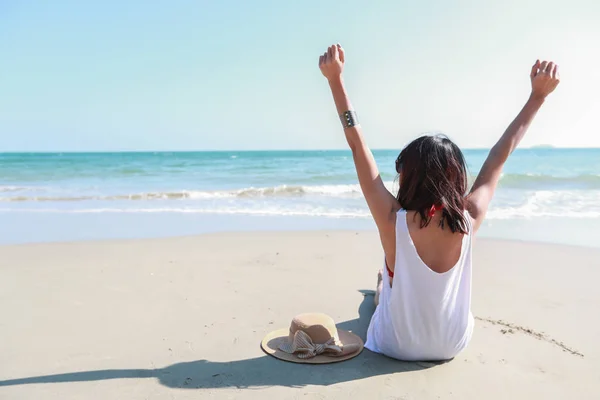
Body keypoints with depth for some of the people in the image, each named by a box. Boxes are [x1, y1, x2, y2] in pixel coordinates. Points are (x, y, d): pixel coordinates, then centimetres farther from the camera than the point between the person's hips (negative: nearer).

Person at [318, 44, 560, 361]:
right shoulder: (469, 220, -23)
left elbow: (357, 144, -26)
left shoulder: (394, 221, -30)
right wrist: (539, 95, -1)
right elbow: (501, 154, -10)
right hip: (453, 346, 2)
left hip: (398, 347, -2)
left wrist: (336, 79, -22)